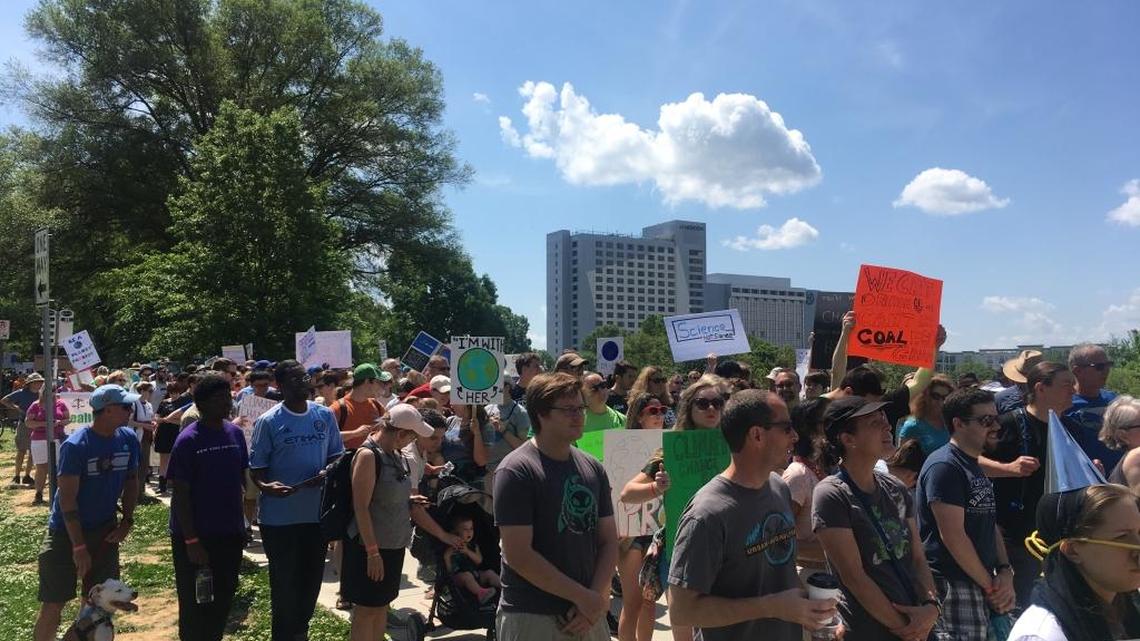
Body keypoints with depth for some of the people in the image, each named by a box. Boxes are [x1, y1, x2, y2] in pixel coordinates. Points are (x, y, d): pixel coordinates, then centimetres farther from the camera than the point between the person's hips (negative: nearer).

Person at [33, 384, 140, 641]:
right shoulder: (75, 446, -21)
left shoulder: (128, 439, -4)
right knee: (53, 604, 2)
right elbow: (67, 499, -19)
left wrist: (127, 520, -2)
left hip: (105, 531, 5)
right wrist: (79, 547, -20)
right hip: (67, 532, -4)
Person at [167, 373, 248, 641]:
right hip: (195, 536, -5)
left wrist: (243, 522, 9)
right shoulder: (188, 440, -14)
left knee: (223, 599, 16)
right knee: (195, 605, 9)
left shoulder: (235, 433, 2)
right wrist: (191, 541, -15)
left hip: (231, 533, 5)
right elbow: (180, 494, -13)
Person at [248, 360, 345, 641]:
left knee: (312, 577, 18)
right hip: (280, 516, -4)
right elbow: (256, 467, -8)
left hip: (317, 512, 4)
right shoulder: (268, 422, -10)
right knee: (284, 581, 10)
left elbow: (336, 455, 8)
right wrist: (265, 486, -29)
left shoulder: (325, 415, 1)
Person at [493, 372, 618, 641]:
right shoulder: (515, 471, -13)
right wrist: (582, 596, -15)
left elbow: (609, 541, 6)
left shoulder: (593, 468, 5)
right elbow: (518, 554, -18)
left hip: (589, 614, 5)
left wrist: (597, 598, -8)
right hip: (531, 618, -5)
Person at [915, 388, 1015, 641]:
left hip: (983, 583, 9)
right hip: (953, 586, -9)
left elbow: (990, 524, 17)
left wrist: (1005, 572, 2)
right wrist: (990, 585, -10)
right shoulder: (944, 466, -14)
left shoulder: (977, 467, 16)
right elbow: (953, 536, -18)